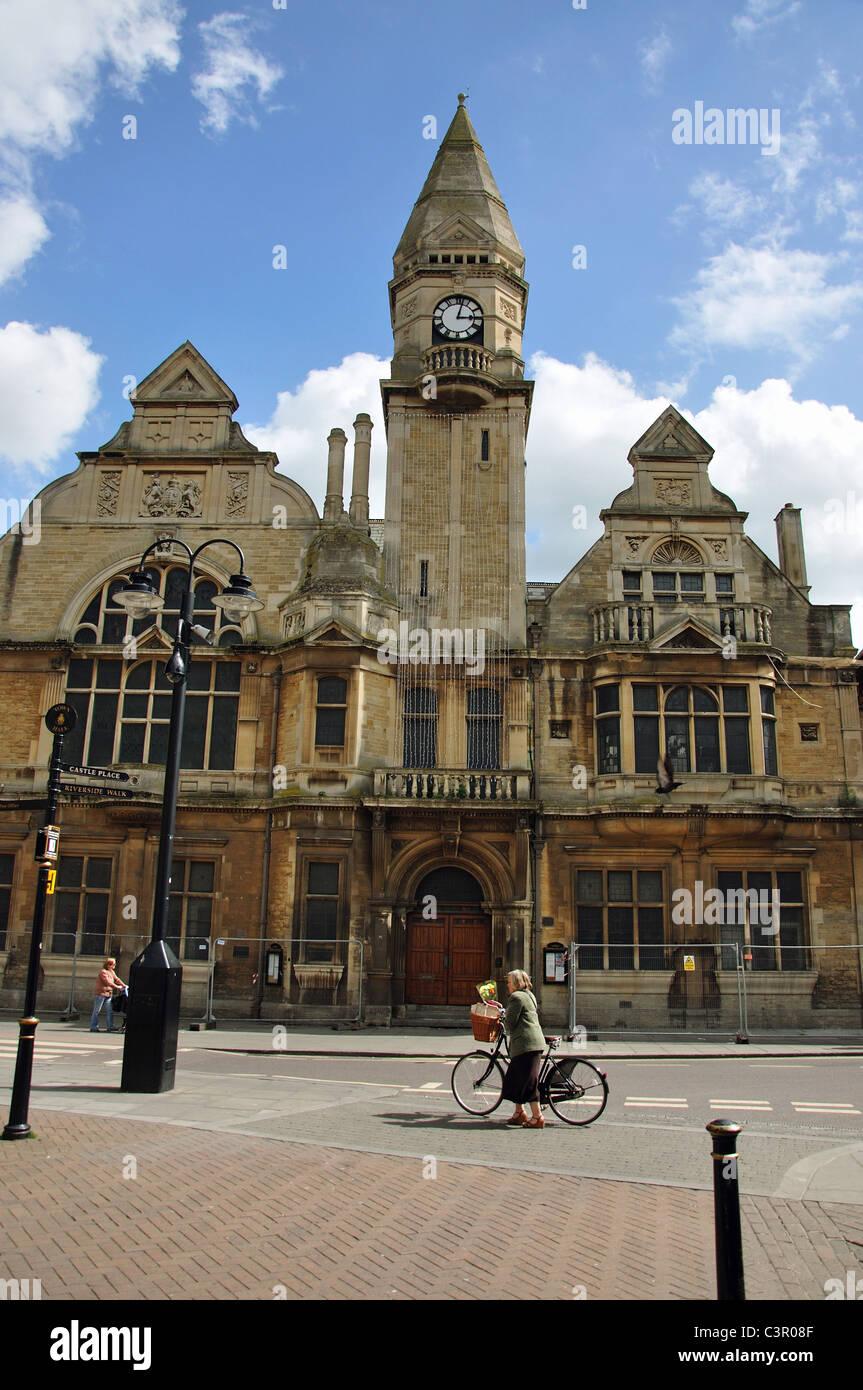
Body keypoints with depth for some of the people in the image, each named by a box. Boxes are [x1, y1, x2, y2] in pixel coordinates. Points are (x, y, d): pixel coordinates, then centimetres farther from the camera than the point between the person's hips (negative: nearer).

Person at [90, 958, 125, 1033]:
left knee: (110, 1011, 2)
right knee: (96, 1011, -1)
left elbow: (117, 979, 14)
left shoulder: (111, 972, 16)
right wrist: (117, 987, -16)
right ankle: (93, 1027, 5)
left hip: (108, 995, 8)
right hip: (100, 994, -8)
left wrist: (124, 985, 2)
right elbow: (108, 982, -18)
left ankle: (110, 1027, 4)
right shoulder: (103, 972, -12)